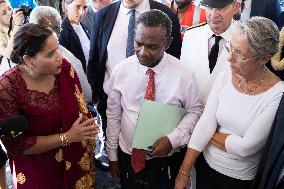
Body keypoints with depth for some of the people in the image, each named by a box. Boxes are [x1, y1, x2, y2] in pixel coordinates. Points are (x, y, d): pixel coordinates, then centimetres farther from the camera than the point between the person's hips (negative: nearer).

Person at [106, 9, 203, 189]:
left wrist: (173, 139, -18)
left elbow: (195, 111, -3)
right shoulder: (121, 70, -11)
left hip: (167, 159, -1)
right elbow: (113, 115, -2)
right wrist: (112, 154, 4)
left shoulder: (184, 74, -16)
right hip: (128, 156, 2)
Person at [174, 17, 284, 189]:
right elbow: (205, 123, -14)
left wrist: (212, 134, -9)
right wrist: (184, 172, -15)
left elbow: (245, 147, -22)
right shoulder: (224, 77, -10)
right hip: (205, 163, 3)